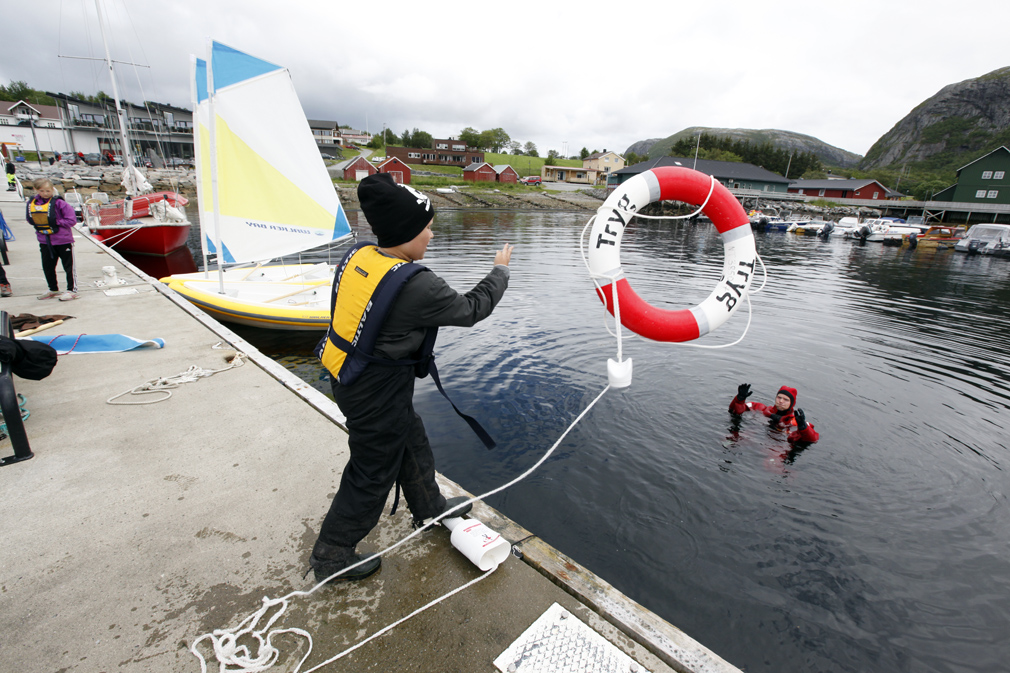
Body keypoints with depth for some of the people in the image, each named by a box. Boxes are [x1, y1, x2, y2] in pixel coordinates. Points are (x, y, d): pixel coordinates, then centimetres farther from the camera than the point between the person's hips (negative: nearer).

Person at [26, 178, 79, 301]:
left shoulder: (59, 203, -12)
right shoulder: (32, 203, 3)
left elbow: (71, 220, -13)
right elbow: (30, 220, 15)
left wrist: (56, 222, -16)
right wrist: (39, 226, 1)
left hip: (63, 241, -6)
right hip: (44, 241, 6)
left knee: (69, 266, 3)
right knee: (47, 267, 15)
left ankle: (72, 290, 12)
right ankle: (53, 289, 30)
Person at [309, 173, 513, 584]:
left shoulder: (358, 256, -5)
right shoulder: (416, 285, -28)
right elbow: (471, 309, -14)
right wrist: (500, 272, 1)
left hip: (350, 378, 9)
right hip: (378, 395, -9)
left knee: (411, 443, 27)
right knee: (372, 473, 13)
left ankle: (429, 508, 51)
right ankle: (331, 556, 34)